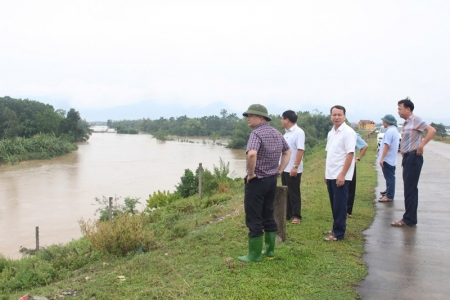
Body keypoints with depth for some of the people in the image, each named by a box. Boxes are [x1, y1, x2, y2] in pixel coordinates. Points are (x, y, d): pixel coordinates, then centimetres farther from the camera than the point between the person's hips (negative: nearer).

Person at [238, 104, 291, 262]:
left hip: (257, 181, -8)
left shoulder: (256, 133, -19)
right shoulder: (277, 133, 9)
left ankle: (254, 255, 9)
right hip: (272, 180, 9)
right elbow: (287, 152, 21)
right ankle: (270, 249, 26)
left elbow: (252, 154, -37)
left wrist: (250, 173, -22)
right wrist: (279, 171, 16)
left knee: (254, 219, 1)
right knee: (268, 216, 17)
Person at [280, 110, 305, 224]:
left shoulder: (299, 132, -14)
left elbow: (300, 150, -20)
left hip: (293, 169, -8)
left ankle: (297, 216, 10)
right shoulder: (287, 133, 13)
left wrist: (295, 167, -25)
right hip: (284, 168, 8)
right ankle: (288, 214, 22)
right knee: (286, 193, 13)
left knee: (294, 193, 0)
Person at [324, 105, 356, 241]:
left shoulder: (348, 132, -12)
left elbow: (350, 154, -17)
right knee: (334, 204, 14)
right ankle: (336, 228, 25)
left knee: (340, 205, -2)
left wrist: (342, 175, -21)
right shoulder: (331, 133, 12)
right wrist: (326, 173, 15)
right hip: (331, 175, 8)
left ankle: (339, 233, 5)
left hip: (341, 176, -8)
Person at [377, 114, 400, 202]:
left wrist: (381, 159, -23)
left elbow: (387, 146, -24)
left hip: (387, 159, -10)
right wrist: (380, 149, 26)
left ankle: (389, 196, -1)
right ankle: (388, 193, 29)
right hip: (391, 159, 10)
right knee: (389, 177, 18)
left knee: (389, 178, -5)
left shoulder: (389, 131, -20)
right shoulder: (394, 129, 14)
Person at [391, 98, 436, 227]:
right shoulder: (406, 123, 16)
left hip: (413, 157, -9)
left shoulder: (415, 120, -11)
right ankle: (411, 218, 19)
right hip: (407, 158, 9)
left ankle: (408, 220, -1)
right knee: (409, 189, 12)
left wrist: (421, 145, -26)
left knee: (410, 189, -6)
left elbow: (432, 130, -23)